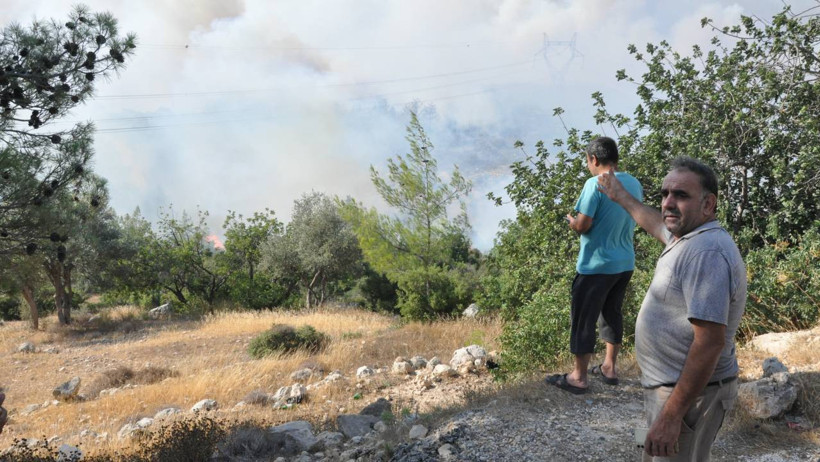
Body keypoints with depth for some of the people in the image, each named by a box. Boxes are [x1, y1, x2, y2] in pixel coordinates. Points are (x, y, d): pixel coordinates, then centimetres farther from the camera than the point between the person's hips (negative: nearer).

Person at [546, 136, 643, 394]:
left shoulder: (595, 184, -18)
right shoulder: (635, 184, 5)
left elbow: (583, 225, -20)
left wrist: (571, 221, 1)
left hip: (595, 265, -7)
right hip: (625, 264, 7)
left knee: (584, 320, 4)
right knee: (612, 314, 20)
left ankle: (579, 378, 13)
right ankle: (609, 368, 31)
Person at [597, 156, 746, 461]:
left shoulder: (706, 252, -25)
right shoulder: (689, 237, 6)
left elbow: (710, 342, -30)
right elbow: (658, 225, 31)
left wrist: (671, 415, -30)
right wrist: (621, 197, 43)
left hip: (689, 393, -10)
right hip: (673, 384, 10)